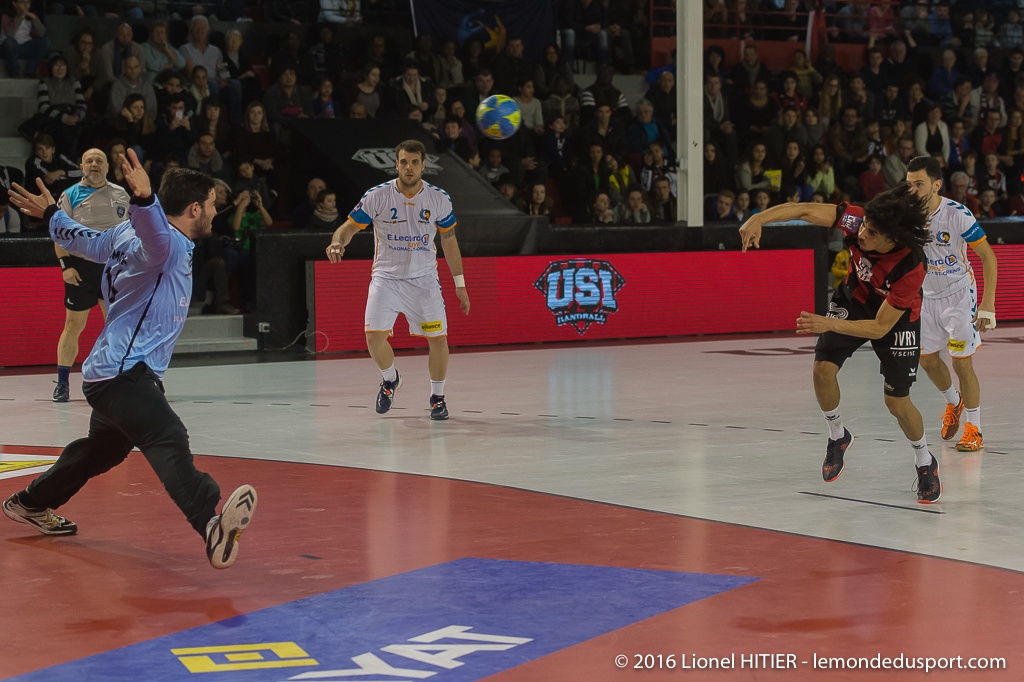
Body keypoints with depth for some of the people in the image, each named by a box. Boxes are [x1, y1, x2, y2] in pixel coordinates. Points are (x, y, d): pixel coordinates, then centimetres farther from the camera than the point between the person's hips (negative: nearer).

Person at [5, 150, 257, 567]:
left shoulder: (129, 234, 11)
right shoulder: (170, 245, -17)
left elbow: (86, 240, 27)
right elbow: (154, 235, -42)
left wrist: (51, 216, 46)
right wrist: (144, 199, -63)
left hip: (108, 373, 11)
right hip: (125, 374, -11)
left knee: (103, 449, 31)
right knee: (169, 442, -31)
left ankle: (29, 504, 50)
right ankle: (212, 526, -54)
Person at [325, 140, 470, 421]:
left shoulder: (439, 199, -5)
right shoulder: (377, 196, -11)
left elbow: (449, 240, 6)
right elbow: (349, 226, -5)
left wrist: (460, 284, 8)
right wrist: (338, 242, -29)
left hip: (424, 279, 1)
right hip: (386, 276, -1)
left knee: (438, 339, -6)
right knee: (374, 336, -14)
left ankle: (437, 397, 19)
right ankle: (391, 380, 19)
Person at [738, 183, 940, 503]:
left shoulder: (911, 270, -40)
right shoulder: (861, 221, -32)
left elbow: (880, 327, -33)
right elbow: (806, 211, -30)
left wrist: (829, 324, -42)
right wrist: (758, 219, -44)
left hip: (897, 318, -4)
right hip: (854, 297, 4)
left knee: (897, 402, -4)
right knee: (823, 368, -11)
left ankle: (925, 462, 25)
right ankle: (838, 436, 17)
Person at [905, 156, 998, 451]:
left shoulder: (958, 214, -25)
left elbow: (988, 256, -20)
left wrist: (987, 305, -25)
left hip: (960, 294, -5)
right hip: (929, 295, 5)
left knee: (962, 363, -8)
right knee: (927, 360, 10)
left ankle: (974, 429, 8)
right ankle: (953, 403, 40)